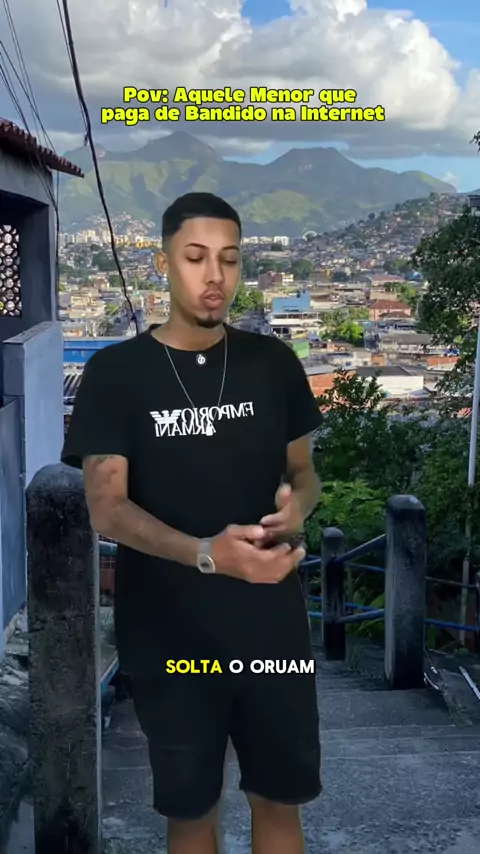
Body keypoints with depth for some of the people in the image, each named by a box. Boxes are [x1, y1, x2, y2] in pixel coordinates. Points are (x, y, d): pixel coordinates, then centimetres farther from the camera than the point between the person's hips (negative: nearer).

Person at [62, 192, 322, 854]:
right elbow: (106, 508, -13)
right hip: (168, 629, -2)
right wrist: (207, 554, -30)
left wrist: (296, 505, -15)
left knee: (281, 797, 15)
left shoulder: (274, 363, 1)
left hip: (271, 621, 2)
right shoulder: (116, 371, -7)